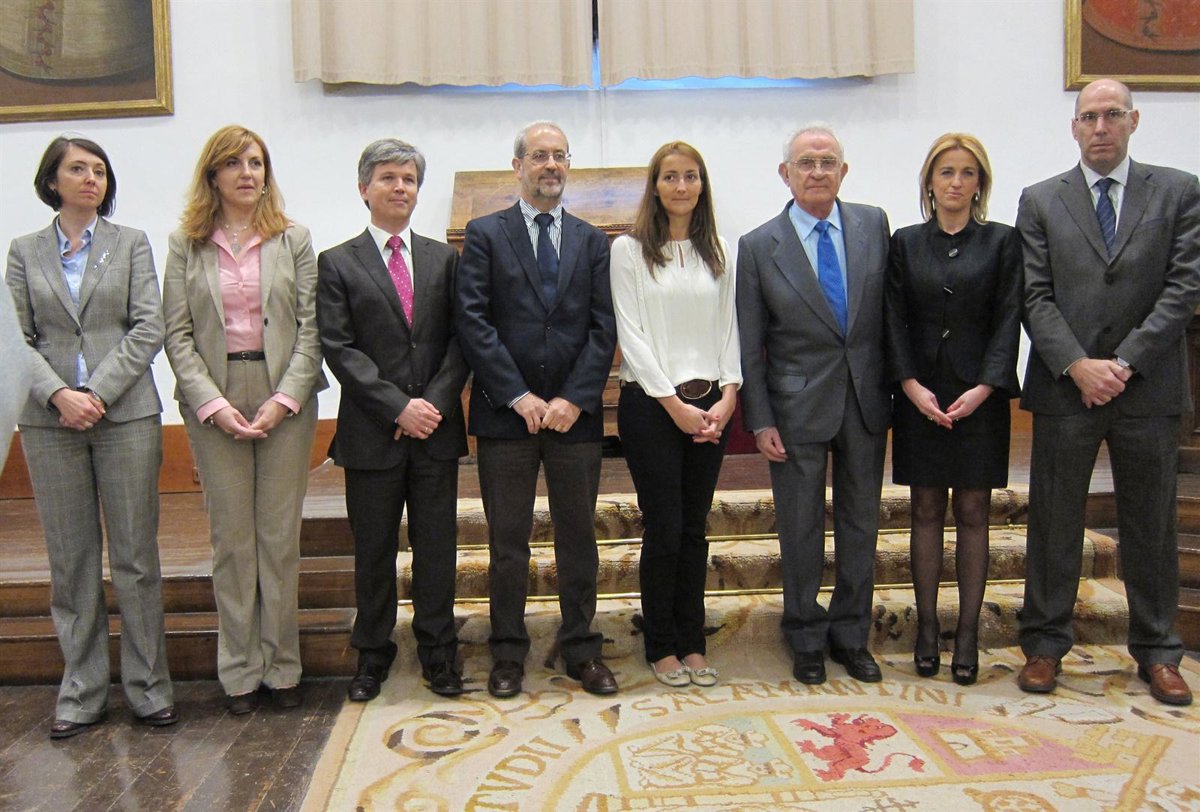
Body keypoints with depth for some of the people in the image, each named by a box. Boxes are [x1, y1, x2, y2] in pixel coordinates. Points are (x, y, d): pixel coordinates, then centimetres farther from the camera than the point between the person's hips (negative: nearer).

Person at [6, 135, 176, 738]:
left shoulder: (131, 243, 7)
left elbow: (148, 328, -2)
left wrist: (97, 393, -11)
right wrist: (59, 394, -12)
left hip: (126, 414, -1)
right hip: (50, 421, 2)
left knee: (135, 556, 1)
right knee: (70, 560, 6)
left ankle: (148, 687, 11)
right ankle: (81, 692, 17)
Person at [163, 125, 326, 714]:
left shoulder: (293, 240, 6)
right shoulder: (185, 245, 6)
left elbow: (310, 327, 0)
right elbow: (178, 334, 1)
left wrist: (285, 399, -11)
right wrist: (215, 405, -10)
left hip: (285, 399, 0)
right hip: (214, 403, 0)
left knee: (281, 536, 5)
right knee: (231, 538, 6)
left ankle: (282, 665, 17)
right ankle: (240, 671, 17)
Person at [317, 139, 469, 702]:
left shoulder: (443, 258, 11)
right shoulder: (337, 263, 3)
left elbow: (460, 339, 5)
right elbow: (338, 348, -6)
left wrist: (436, 402, -10)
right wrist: (398, 406, -14)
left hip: (436, 426, 2)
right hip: (372, 431, -1)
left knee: (437, 545, 7)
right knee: (373, 549, 8)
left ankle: (438, 654, 20)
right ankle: (373, 655, 23)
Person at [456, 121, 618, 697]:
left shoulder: (591, 241, 11)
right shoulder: (485, 235, 4)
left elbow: (603, 329, 3)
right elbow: (473, 324, -5)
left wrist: (573, 399, -9)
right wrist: (519, 396, -12)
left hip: (575, 412, 2)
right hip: (504, 412, -2)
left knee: (578, 537, 9)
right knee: (507, 541, 6)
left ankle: (581, 650, 21)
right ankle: (508, 652, 19)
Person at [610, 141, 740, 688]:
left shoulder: (719, 253, 12)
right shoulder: (629, 250, -1)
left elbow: (729, 328, 9)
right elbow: (631, 334, -7)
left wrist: (727, 395, -5)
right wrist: (674, 404, -12)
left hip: (709, 405, 4)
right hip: (651, 406, -4)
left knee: (695, 529, 10)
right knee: (664, 529, 0)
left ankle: (692, 642, 21)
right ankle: (661, 646, 15)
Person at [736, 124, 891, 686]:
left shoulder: (874, 224, 2)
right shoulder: (759, 247, -5)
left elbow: (890, 309, 7)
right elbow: (749, 345, -4)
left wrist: (896, 384, 3)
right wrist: (760, 421, -7)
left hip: (866, 401, 3)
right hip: (798, 406, -2)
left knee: (860, 523, 12)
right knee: (801, 528, 7)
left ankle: (851, 634, 29)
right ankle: (807, 638, 26)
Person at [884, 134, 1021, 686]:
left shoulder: (1001, 242, 5)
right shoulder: (905, 243, 7)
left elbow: (1008, 320, -1)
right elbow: (894, 321, 2)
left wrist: (985, 387, -13)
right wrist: (912, 386, -10)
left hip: (979, 396, -1)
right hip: (919, 395, 1)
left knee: (972, 513, 3)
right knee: (926, 511, 6)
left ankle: (968, 632, 11)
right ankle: (927, 628, 14)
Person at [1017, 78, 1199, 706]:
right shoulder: (1040, 201, 6)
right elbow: (1035, 296, -1)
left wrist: (1124, 362, -12)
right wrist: (1078, 366, -13)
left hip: (1149, 389, 1)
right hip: (1064, 389, 0)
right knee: (1054, 523, 6)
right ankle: (1045, 642, 19)